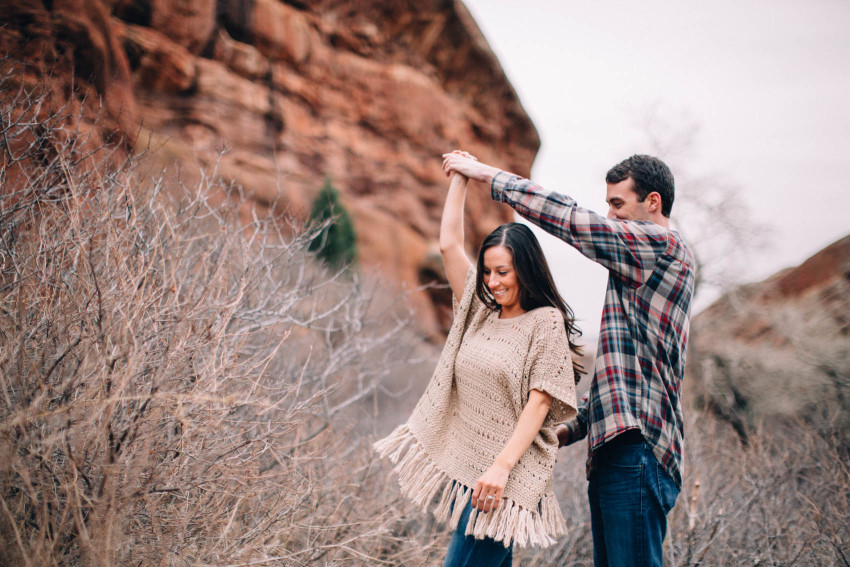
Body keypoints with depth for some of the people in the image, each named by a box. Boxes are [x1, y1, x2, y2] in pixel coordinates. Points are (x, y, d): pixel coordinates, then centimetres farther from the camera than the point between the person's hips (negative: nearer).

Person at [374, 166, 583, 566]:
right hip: (462, 465, 7)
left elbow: (540, 401, -13)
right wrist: (460, 177, 15)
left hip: (504, 476, -7)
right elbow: (449, 244, 13)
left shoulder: (547, 322, -6)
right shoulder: (480, 313, 13)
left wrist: (502, 465, -21)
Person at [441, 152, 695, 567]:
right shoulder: (640, 273, 26)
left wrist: (487, 174, -3)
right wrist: (573, 427, 18)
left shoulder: (662, 246, -5)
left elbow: (568, 218, -11)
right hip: (611, 455, 10)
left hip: (636, 452, -10)